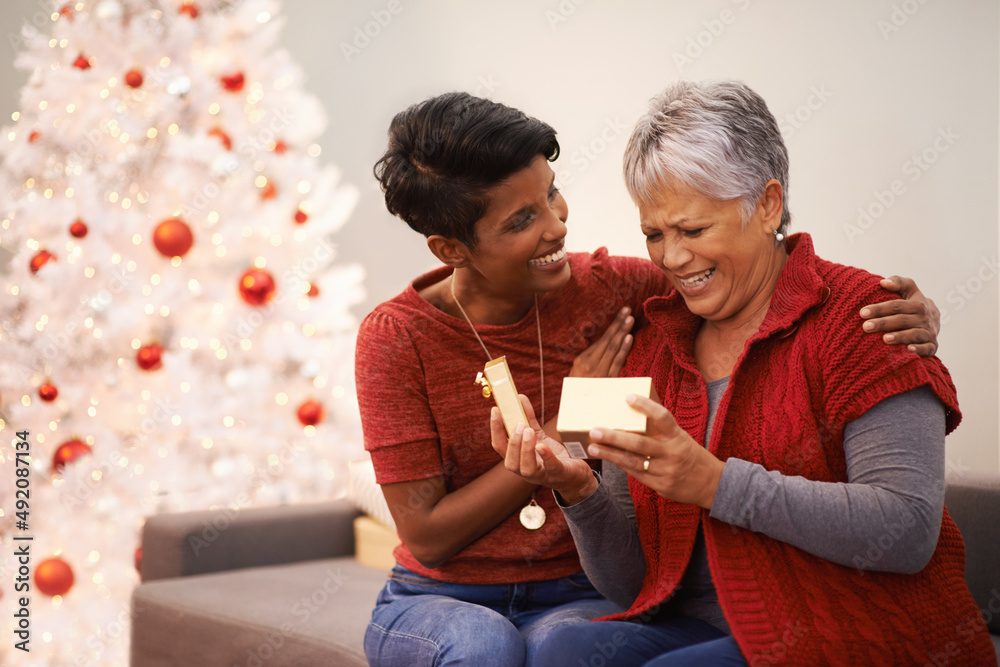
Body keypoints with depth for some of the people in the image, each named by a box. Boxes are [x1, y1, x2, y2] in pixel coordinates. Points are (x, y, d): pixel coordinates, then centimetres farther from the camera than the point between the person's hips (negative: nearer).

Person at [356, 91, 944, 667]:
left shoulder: (606, 288, -6)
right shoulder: (398, 337, -12)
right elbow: (427, 536, -12)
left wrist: (908, 311, -20)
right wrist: (567, 429, -15)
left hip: (575, 600, 1)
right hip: (439, 601, -1)